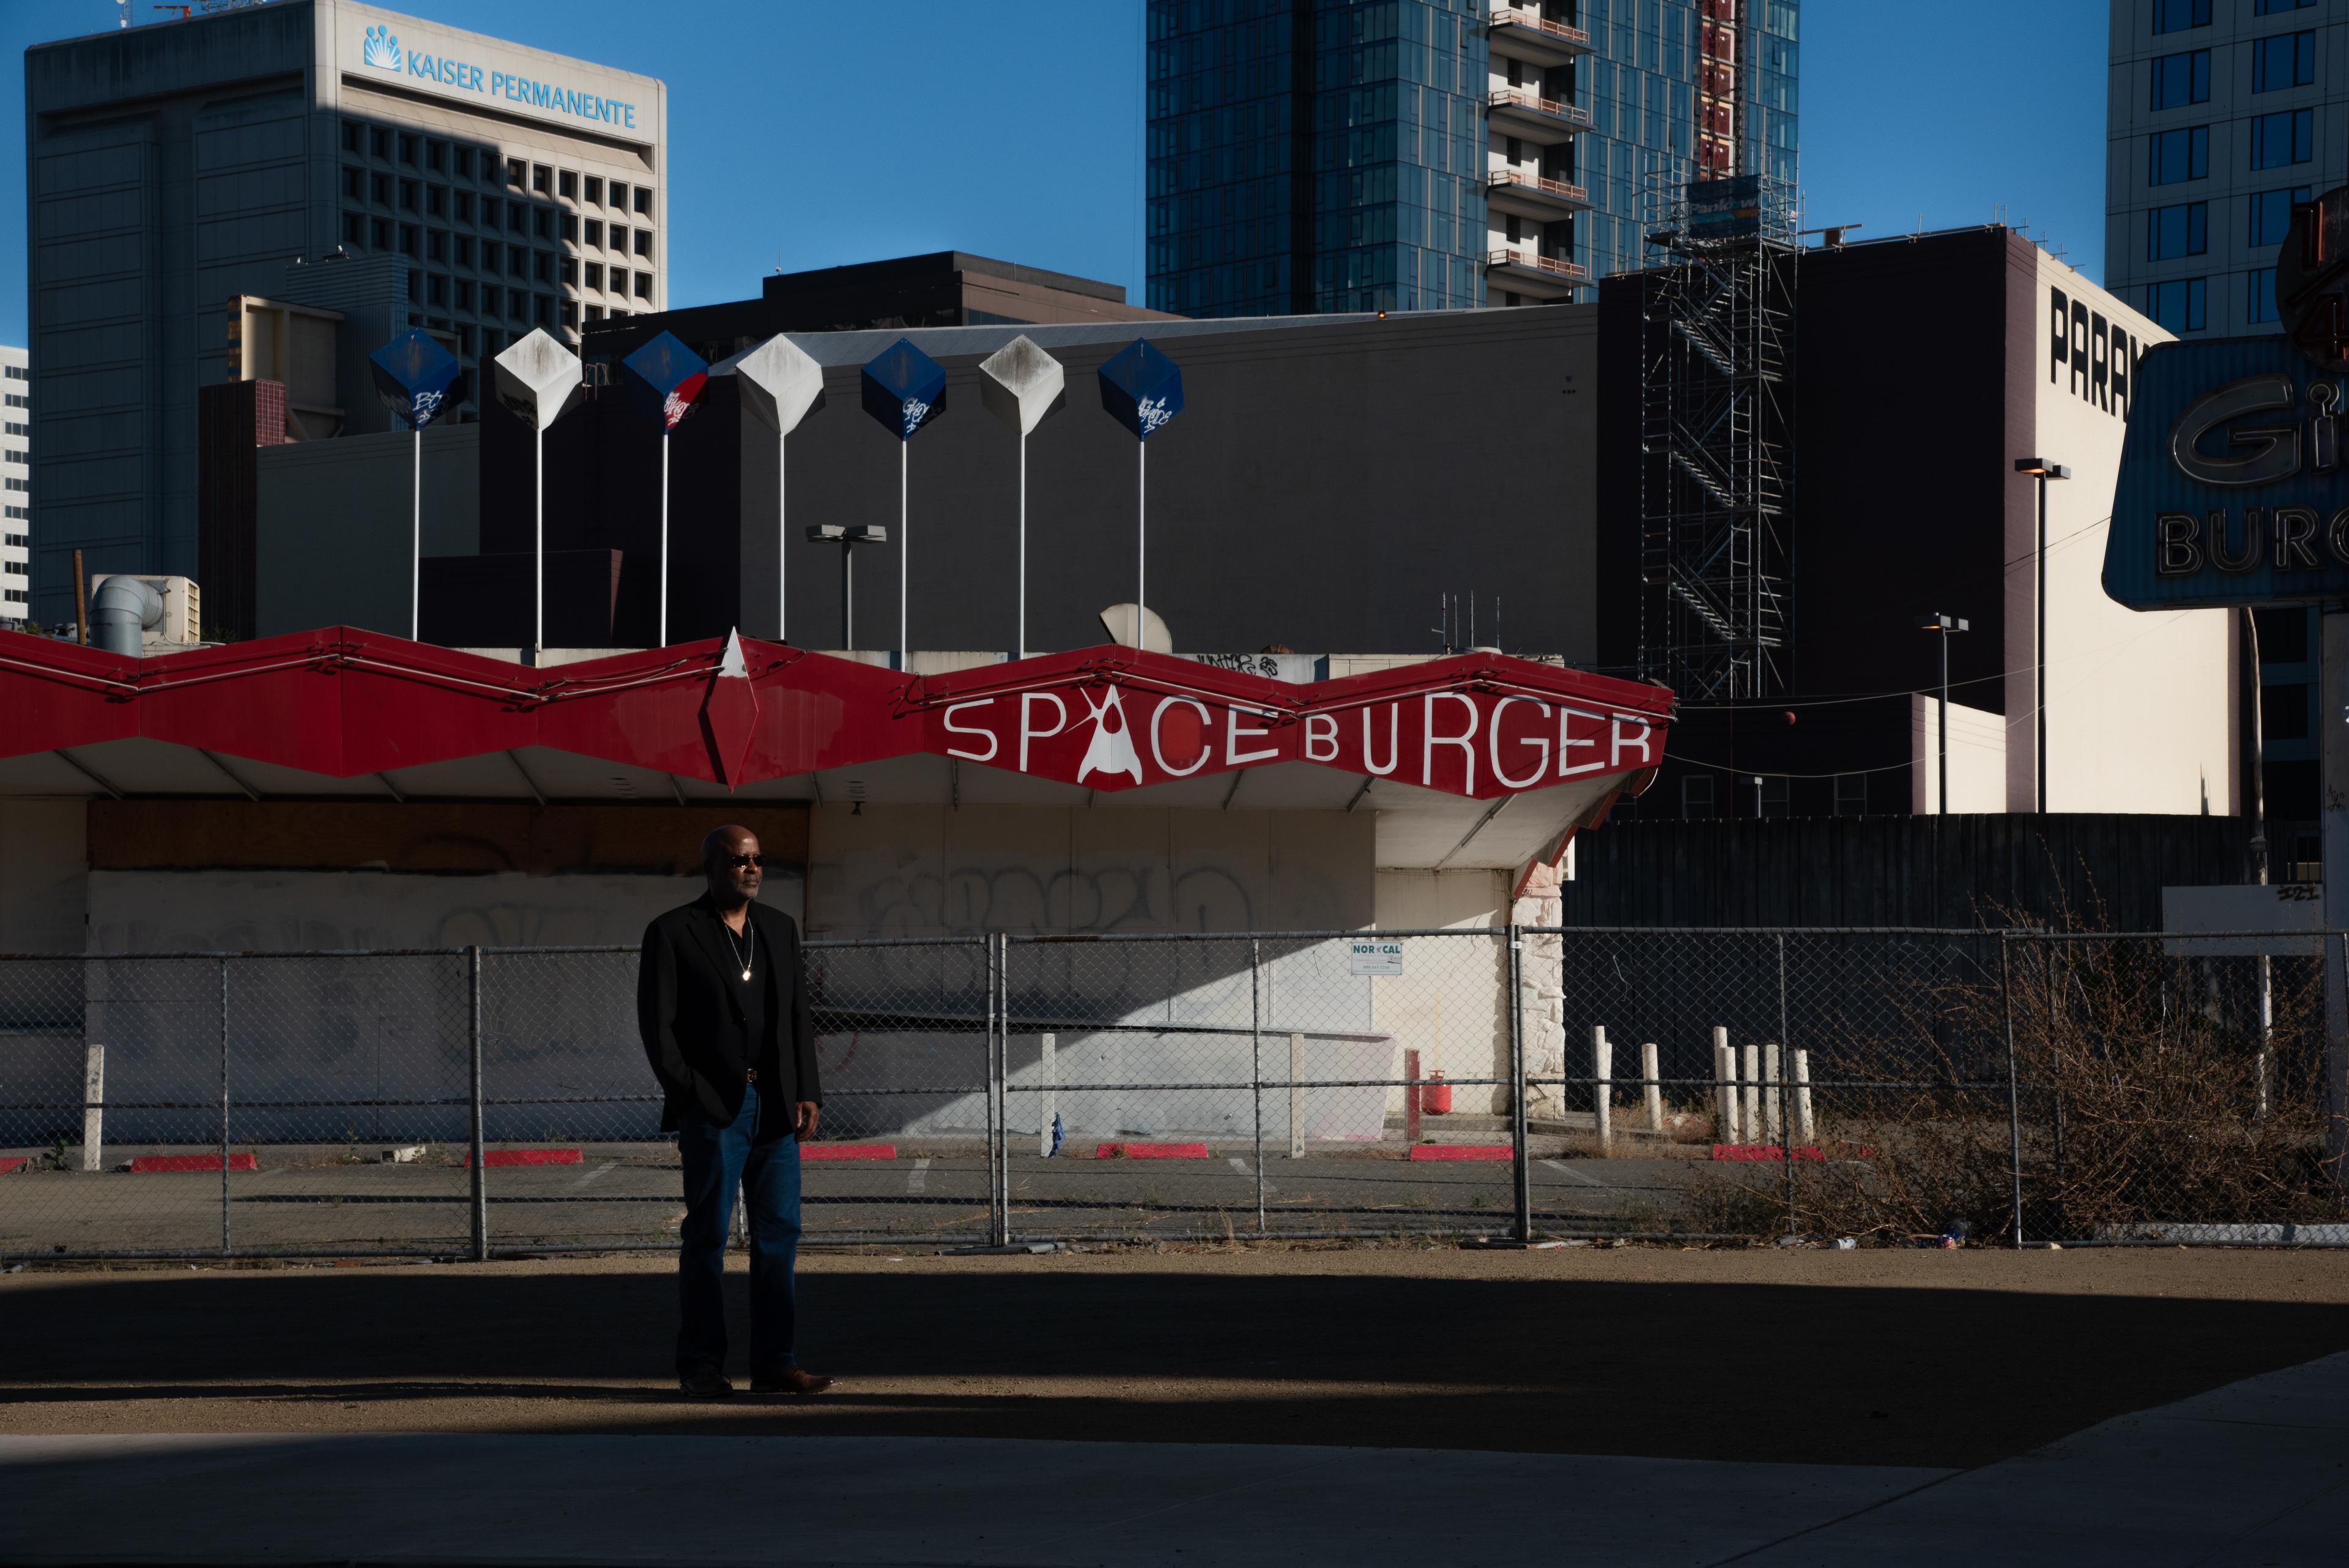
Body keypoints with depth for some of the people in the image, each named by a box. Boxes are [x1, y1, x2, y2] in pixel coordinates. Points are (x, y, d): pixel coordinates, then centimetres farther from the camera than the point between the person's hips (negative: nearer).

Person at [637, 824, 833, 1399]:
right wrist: (687, 1096, -10)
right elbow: (656, 1022, -5)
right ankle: (701, 1366, 5)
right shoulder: (672, 933, -2)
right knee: (707, 1235, -2)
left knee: (780, 1233, 4)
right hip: (713, 1108, -5)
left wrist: (807, 1092, 5)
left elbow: (799, 1015, 14)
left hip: (776, 1106, 5)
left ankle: (773, 1362, 10)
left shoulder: (780, 928, 14)